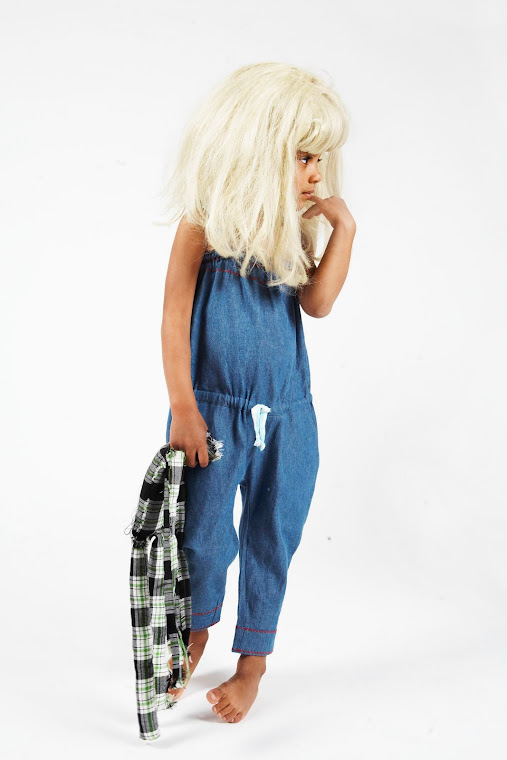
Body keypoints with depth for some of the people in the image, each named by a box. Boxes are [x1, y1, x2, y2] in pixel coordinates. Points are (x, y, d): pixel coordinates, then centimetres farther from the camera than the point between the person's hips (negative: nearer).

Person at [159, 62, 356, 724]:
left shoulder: (295, 228, 7)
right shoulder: (206, 221, -8)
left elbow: (318, 303, -5)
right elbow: (174, 316, -8)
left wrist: (343, 228, -9)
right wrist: (183, 409, -10)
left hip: (286, 413, 4)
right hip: (213, 407, -4)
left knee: (272, 537, 11)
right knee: (202, 534, 6)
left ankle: (253, 660, 29)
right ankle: (197, 633, 35)